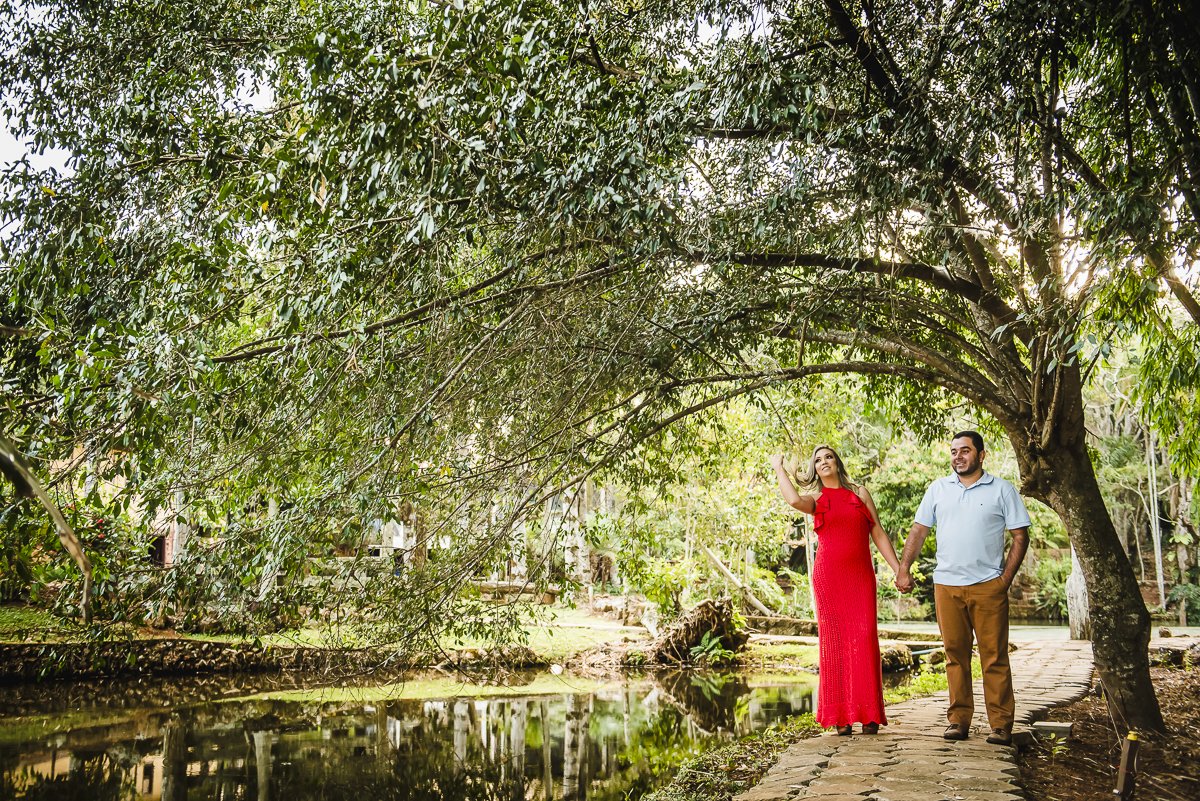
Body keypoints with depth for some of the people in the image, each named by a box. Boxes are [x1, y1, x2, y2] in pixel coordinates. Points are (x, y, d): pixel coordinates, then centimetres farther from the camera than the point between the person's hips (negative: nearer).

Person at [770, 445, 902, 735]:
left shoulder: (860, 493, 13)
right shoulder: (816, 501, 10)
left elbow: (878, 534, 11)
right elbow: (794, 500, -15)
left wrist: (899, 569, 3)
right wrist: (778, 467, -1)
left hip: (861, 576, 1)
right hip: (828, 577, 0)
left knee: (864, 638, -8)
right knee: (834, 640, -2)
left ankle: (868, 714, -2)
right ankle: (841, 716, 3)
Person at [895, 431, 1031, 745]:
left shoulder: (1002, 490, 4)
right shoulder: (938, 489, 12)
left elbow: (1021, 536, 3)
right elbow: (919, 530, 12)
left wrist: (1006, 578, -5)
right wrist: (904, 569, 2)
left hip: (988, 586, -2)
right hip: (946, 585, 3)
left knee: (994, 656, -2)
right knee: (955, 654, 6)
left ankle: (1001, 723, 5)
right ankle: (959, 719, 13)